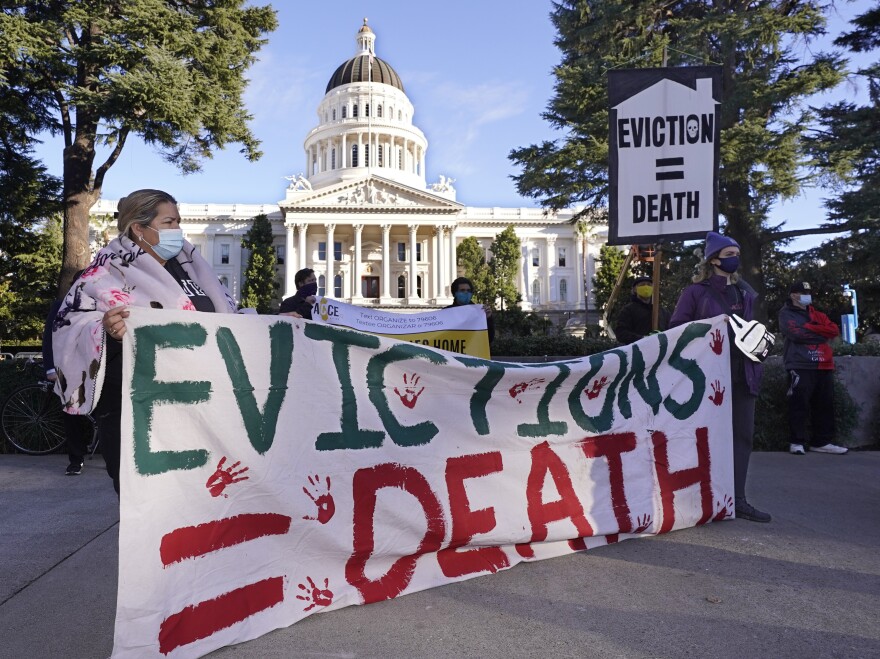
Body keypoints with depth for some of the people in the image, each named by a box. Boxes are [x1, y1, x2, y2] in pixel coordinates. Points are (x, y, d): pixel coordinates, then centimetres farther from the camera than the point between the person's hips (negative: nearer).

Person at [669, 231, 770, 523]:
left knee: (743, 434, 5)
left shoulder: (745, 292, 15)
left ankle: (737, 499, 13)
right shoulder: (696, 291, -3)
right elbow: (676, 328, -7)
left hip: (743, 372, 6)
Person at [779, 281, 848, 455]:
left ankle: (822, 442, 16)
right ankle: (797, 442, -1)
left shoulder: (816, 313, 21)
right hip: (800, 366, -7)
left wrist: (809, 327, -7)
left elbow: (834, 330, 6)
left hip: (823, 366, 7)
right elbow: (796, 333, -15)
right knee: (799, 405, -7)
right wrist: (821, 333, -3)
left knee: (825, 405, 8)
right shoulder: (786, 314, 2)